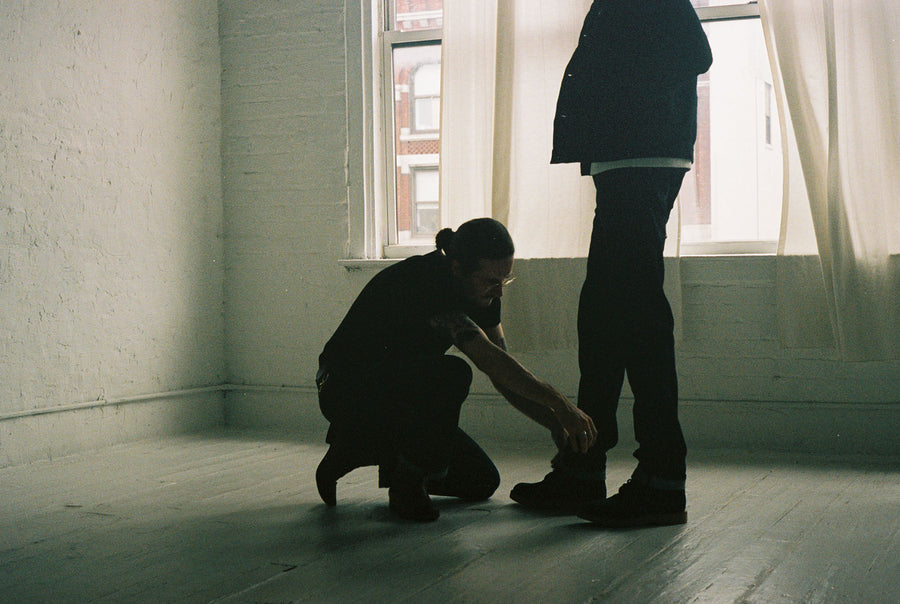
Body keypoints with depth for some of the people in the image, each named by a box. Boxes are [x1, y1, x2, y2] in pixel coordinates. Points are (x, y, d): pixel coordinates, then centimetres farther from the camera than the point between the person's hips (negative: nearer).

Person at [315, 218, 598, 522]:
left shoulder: (481, 289, -4)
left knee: (482, 482, 4)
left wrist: (555, 422, -12)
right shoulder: (422, 280, -30)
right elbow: (488, 359, -38)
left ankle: (362, 446, 14)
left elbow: (504, 376, 1)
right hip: (347, 391, -9)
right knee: (451, 374, -35)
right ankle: (407, 486, -15)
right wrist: (560, 404, -38)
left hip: (398, 396, 9)